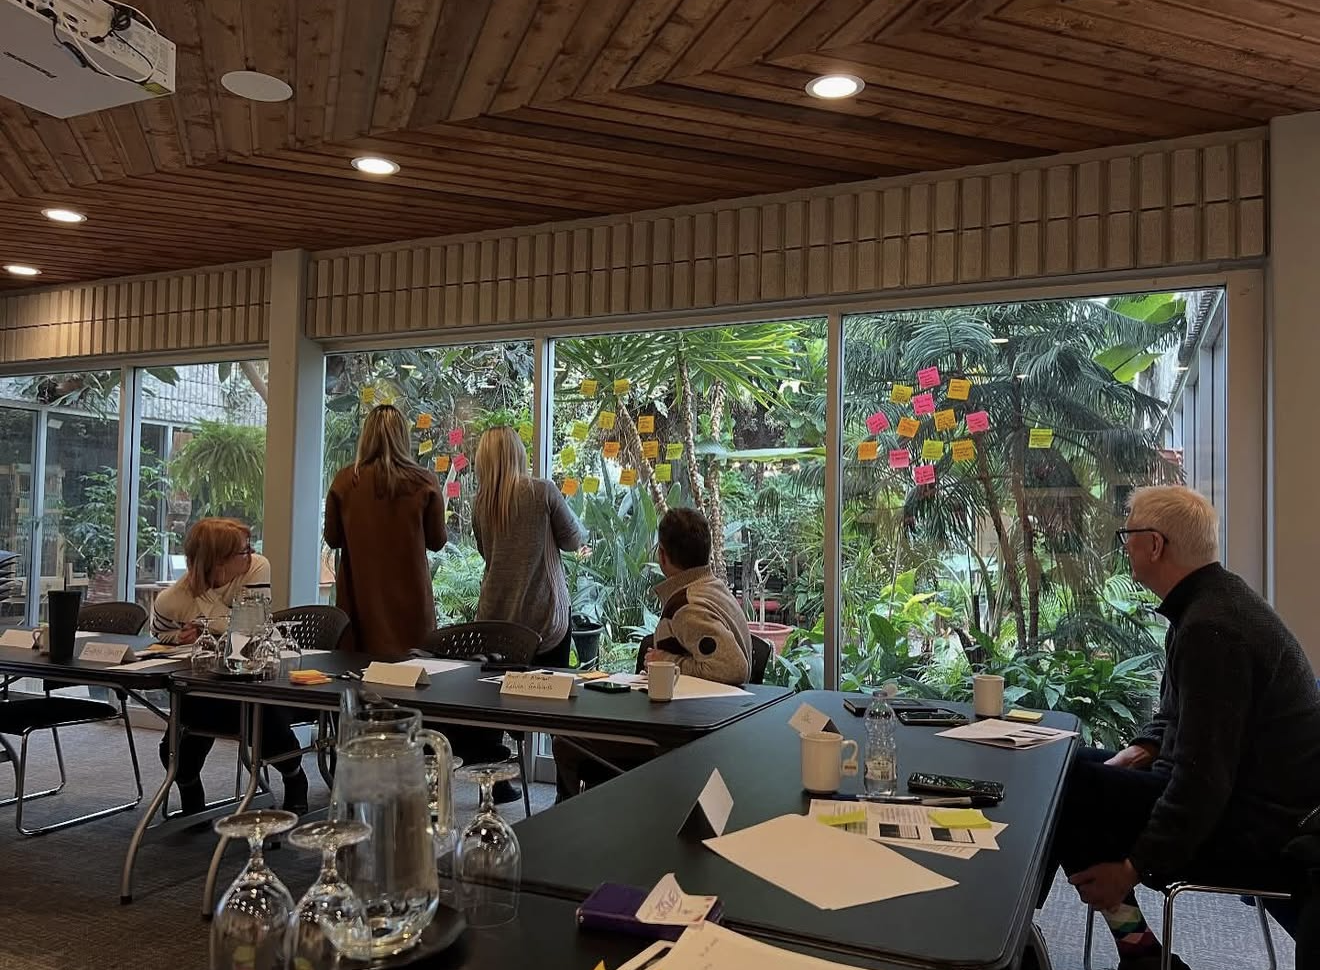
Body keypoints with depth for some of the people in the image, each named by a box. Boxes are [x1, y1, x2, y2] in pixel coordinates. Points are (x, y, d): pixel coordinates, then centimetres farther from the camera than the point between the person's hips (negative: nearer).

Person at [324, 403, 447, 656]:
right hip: (409, 597, -1)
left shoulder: (344, 480, -5)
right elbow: (437, 541, 0)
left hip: (359, 595, 1)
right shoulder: (425, 483, -8)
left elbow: (332, 539, 5)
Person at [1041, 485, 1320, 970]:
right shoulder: (1213, 599, 7)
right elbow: (1180, 711, 21)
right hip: (1250, 796, 10)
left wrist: (1134, 868, -21)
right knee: (1076, 763, 11)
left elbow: (1204, 779, -28)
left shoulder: (1210, 627, -26)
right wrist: (1142, 749, 3)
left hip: (1256, 830, -10)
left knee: (1062, 793, -12)